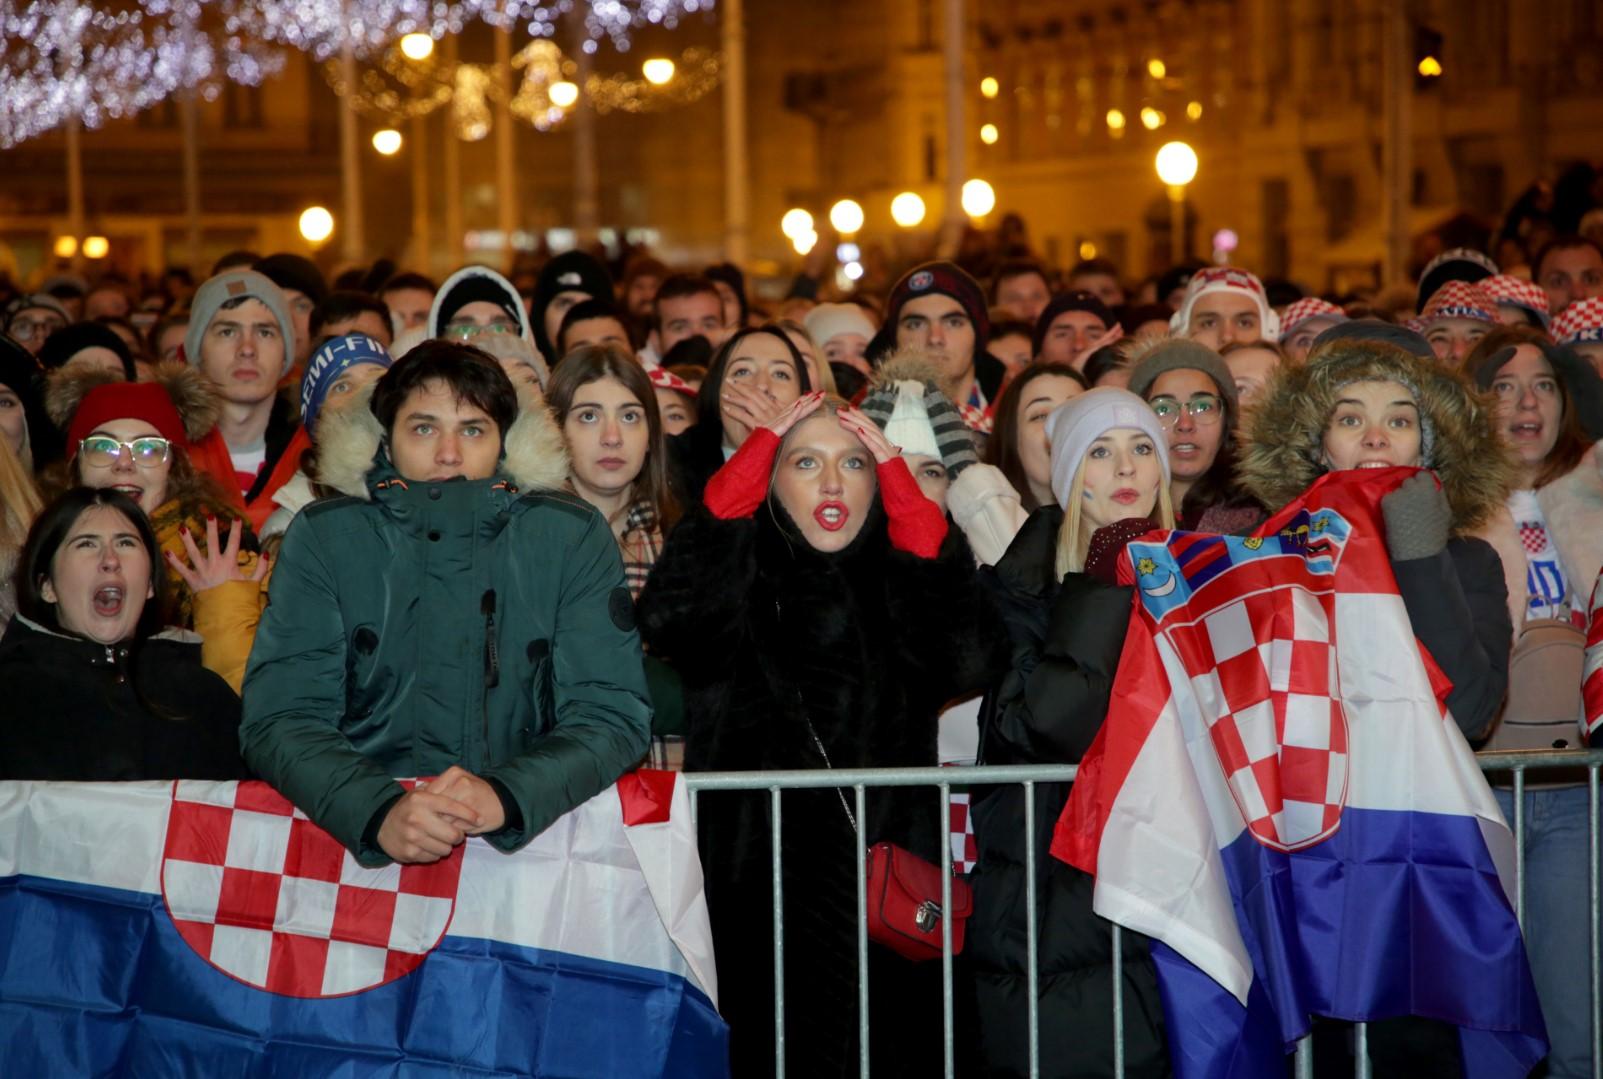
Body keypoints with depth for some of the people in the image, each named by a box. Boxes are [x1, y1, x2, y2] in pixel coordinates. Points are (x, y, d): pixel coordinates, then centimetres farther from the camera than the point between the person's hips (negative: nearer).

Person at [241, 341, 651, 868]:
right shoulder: (324, 537, 3)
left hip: (528, 839, 0)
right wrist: (379, 813, -25)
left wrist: (506, 796, -22)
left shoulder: (572, 537, 4)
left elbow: (611, 712, -2)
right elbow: (280, 718, -5)